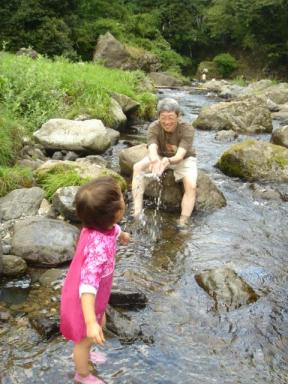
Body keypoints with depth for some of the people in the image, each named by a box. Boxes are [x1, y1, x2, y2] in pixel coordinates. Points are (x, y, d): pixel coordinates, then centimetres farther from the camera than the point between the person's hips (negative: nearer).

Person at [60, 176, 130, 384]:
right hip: (82, 301, -8)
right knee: (85, 339, 20)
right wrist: (90, 322, -59)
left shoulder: (100, 225, -16)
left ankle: (83, 353, 61)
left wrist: (122, 234, 33)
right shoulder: (98, 247, -44)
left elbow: (113, 228, 10)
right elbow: (88, 285, -51)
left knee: (101, 323, 33)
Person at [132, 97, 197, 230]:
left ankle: (182, 224, -27)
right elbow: (152, 149, -40)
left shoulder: (187, 129, -29)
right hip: (161, 156, 2)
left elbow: (180, 155, -40)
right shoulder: (154, 128, -24)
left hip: (184, 159, -2)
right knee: (137, 167, -23)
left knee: (191, 186, -30)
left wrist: (168, 161, -63)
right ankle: (137, 211, -29)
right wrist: (154, 160, -65)